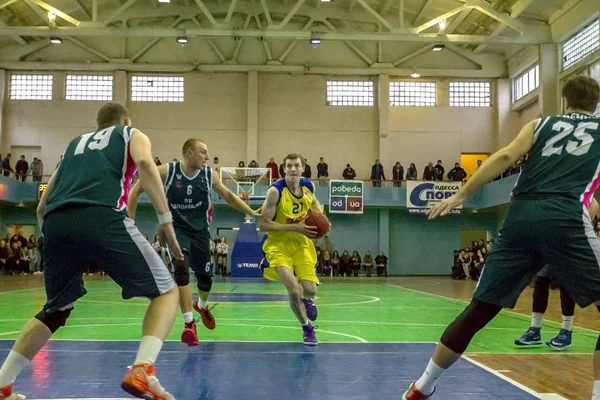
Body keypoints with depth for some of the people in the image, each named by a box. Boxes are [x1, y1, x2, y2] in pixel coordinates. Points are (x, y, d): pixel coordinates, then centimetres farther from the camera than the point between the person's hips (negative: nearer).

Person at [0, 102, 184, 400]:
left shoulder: (76, 143, 37)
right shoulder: (132, 134, 25)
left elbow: (42, 207, 34)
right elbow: (144, 163, -1)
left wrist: (54, 235, 48)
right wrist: (165, 219, -4)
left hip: (55, 222, 6)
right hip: (101, 218, -5)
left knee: (57, 309, 27)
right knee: (166, 291, 7)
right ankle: (142, 371, -13)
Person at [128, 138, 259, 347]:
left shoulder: (209, 174, -7)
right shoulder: (166, 171, -15)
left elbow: (228, 195, 6)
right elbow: (137, 190, -6)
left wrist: (251, 212, -1)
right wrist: (130, 220, -9)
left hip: (200, 230, 3)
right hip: (177, 228, -3)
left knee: (205, 276, 11)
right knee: (181, 269, -24)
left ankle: (202, 306, 47)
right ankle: (189, 324, -14)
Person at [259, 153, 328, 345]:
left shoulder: (308, 185, -5)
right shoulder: (275, 191, -22)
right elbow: (264, 224, -22)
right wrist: (295, 227, -28)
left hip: (301, 243, 4)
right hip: (279, 244, -4)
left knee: (310, 290, -4)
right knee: (294, 290, -18)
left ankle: (307, 301, 39)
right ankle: (307, 328, 11)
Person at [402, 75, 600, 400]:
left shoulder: (540, 125, 23)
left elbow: (506, 156, 6)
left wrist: (460, 195, 3)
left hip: (520, 217, 3)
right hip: (566, 219, -3)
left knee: (479, 309, 11)